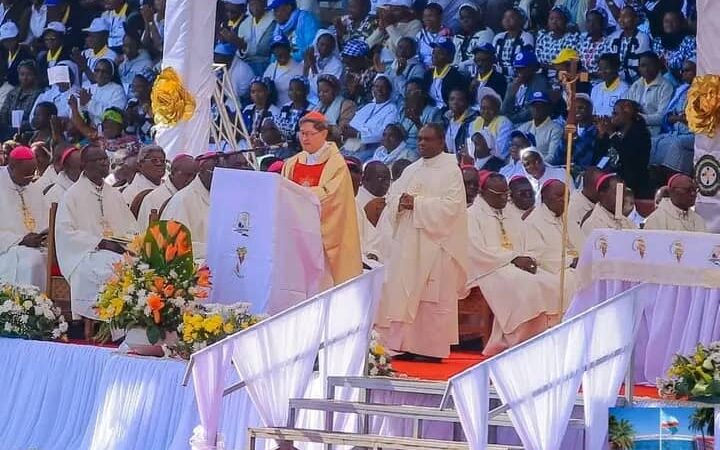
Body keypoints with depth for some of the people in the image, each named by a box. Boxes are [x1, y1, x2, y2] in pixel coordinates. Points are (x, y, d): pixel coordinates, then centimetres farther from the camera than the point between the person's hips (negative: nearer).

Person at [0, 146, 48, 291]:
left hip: (37, 248, 6)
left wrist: (46, 235, -1)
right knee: (32, 262, -32)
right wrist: (21, 241, -16)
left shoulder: (35, 189, 18)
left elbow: (45, 224, 21)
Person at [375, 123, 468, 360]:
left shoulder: (450, 170, -3)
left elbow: (450, 205, -14)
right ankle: (406, 344, 6)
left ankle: (432, 348, 0)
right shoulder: (412, 170, 17)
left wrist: (416, 203, -17)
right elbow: (392, 196, 13)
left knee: (432, 298, -4)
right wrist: (401, 201, -10)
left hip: (435, 243, -6)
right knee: (403, 293, 3)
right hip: (407, 242, 6)